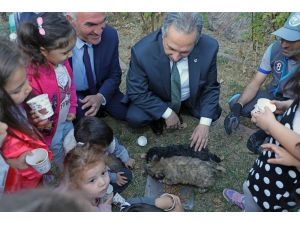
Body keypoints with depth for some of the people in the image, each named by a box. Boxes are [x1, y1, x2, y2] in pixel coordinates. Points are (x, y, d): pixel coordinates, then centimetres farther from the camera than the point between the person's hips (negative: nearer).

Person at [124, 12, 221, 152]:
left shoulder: (209, 47, -28)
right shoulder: (142, 52, -35)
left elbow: (211, 87, -12)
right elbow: (137, 92, -21)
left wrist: (204, 124, -20)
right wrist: (167, 113, -22)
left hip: (192, 98, 3)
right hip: (156, 98, -3)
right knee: (134, 118, -25)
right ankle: (158, 116, 8)